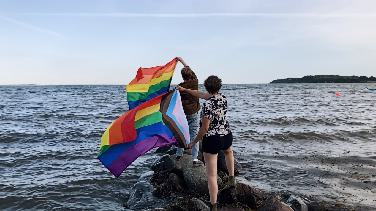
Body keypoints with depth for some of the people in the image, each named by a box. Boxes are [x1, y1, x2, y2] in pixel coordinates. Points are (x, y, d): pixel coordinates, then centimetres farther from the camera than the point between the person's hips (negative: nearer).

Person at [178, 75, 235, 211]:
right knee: (228, 151, 42)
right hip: (227, 136, 7)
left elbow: (204, 129, -19)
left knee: (211, 175, 0)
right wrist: (185, 90, 26)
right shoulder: (223, 97, 4)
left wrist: (194, 141, -5)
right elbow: (200, 94, 17)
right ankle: (231, 179, 41)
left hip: (211, 140, -7)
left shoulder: (207, 105, -20)